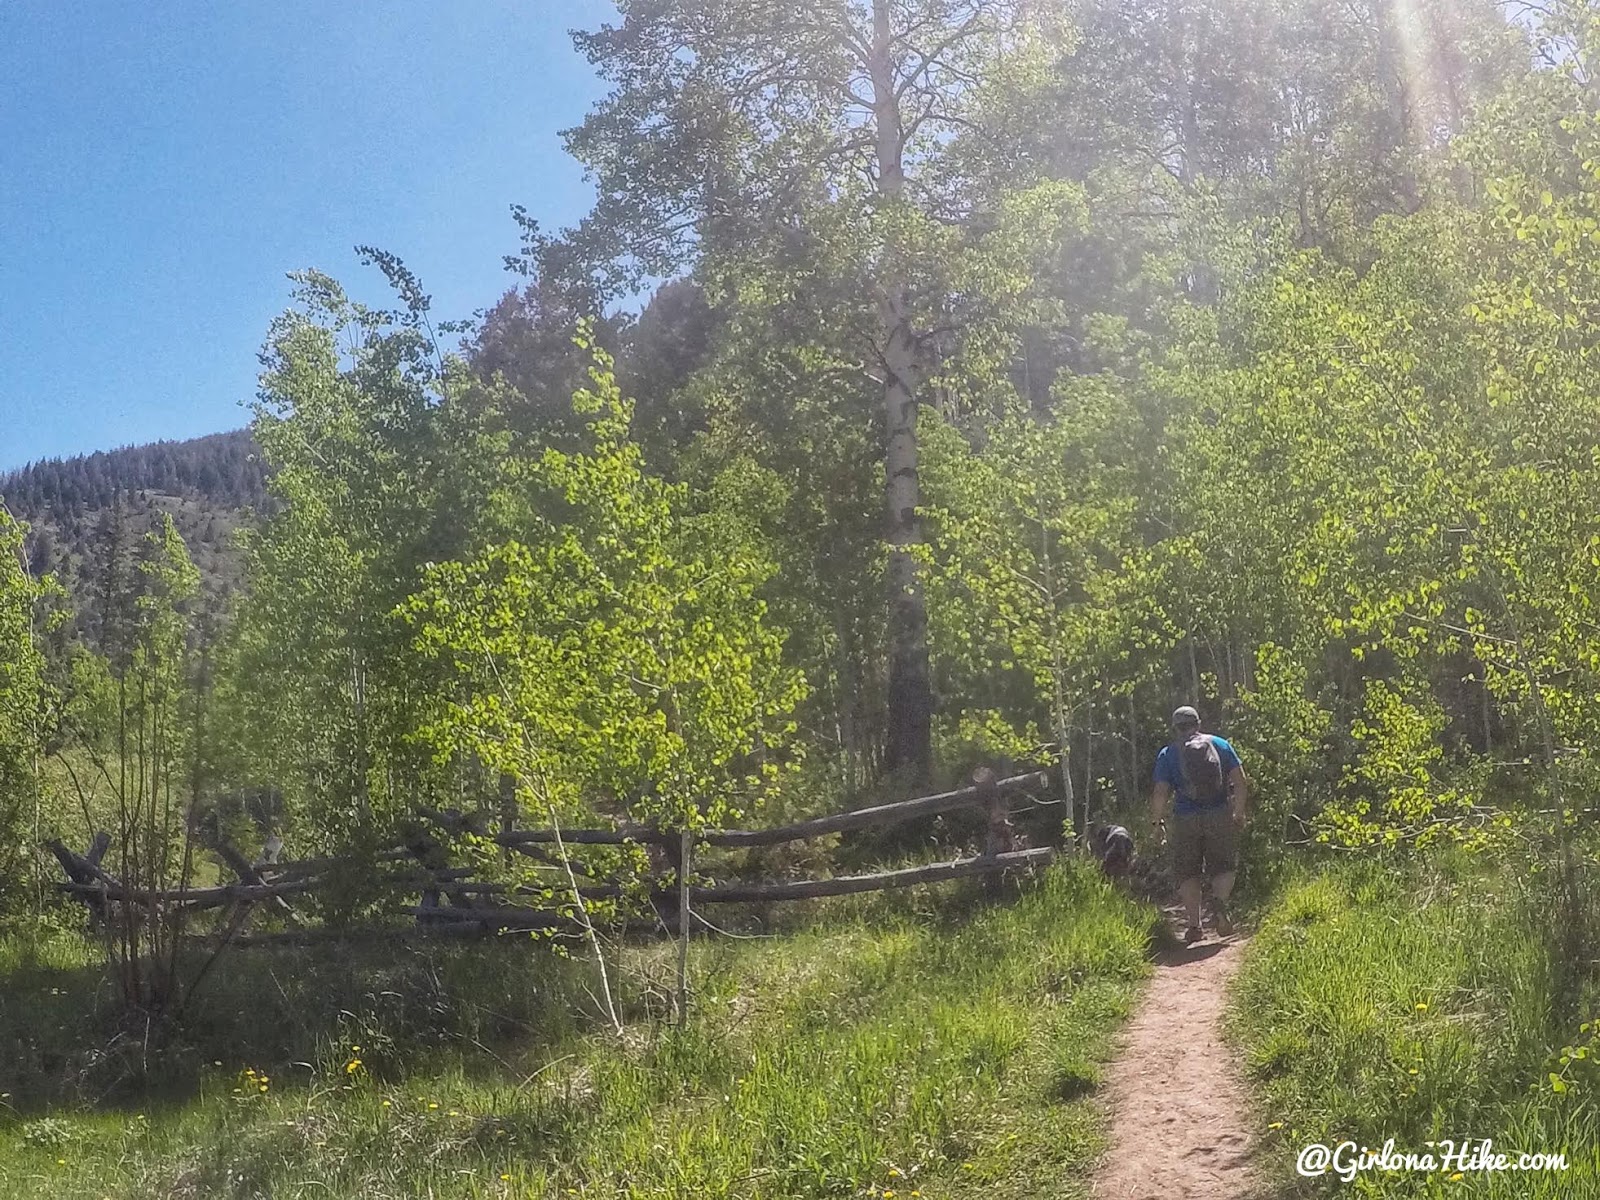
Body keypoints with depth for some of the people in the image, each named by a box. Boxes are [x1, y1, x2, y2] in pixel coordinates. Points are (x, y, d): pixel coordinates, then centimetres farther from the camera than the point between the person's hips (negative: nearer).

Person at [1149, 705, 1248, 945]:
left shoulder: (1167, 754, 1)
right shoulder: (1220, 744, 6)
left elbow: (1160, 793, -5)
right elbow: (1240, 782, 3)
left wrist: (1156, 821, 7)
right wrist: (1239, 813, 13)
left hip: (1186, 819, -1)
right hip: (1220, 816, 1)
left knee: (1188, 873, 9)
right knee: (1224, 866, 14)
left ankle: (1194, 925, 3)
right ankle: (1221, 902, -13)